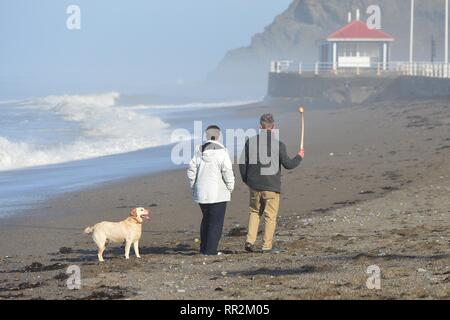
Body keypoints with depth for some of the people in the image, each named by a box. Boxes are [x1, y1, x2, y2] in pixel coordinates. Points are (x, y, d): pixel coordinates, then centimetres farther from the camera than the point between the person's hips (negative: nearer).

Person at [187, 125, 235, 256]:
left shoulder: (199, 151, 1)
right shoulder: (222, 151, -11)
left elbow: (191, 171, 2)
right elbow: (228, 172, -14)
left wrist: (193, 187, 12)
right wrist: (230, 188, -1)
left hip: (201, 193, 5)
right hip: (218, 193, -5)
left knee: (206, 220, 20)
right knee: (216, 222, 2)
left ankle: (204, 248, 21)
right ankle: (211, 250, -1)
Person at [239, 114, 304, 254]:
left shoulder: (251, 142, -2)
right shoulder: (278, 145, -11)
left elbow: (242, 163, 2)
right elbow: (288, 164, -7)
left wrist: (246, 179, 17)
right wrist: (299, 157, 11)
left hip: (254, 185, 3)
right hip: (271, 186, -3)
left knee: (255, 212, 19)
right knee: (270, 216, 4)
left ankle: (250, 241, 8)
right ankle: (267, 246, 5)